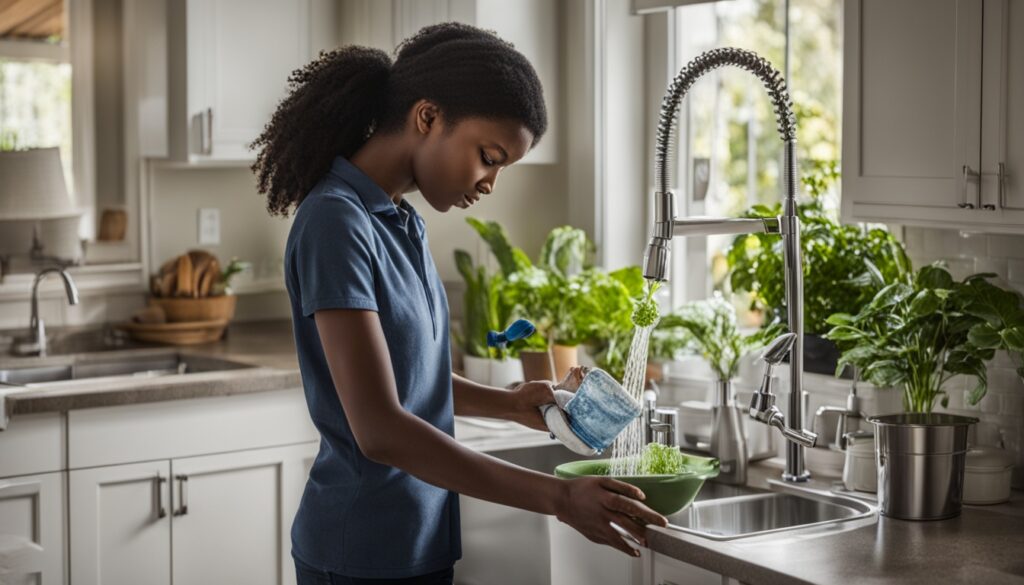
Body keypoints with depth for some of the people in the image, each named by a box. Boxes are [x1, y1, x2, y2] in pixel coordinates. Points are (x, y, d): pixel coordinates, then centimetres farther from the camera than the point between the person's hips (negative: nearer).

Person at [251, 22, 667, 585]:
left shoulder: (398, 221, 8)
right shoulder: (335, 222, -19)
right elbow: (379, 429, -25)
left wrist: (510, 403, 3)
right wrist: (558, 497, -25)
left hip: (420, 540, 8)